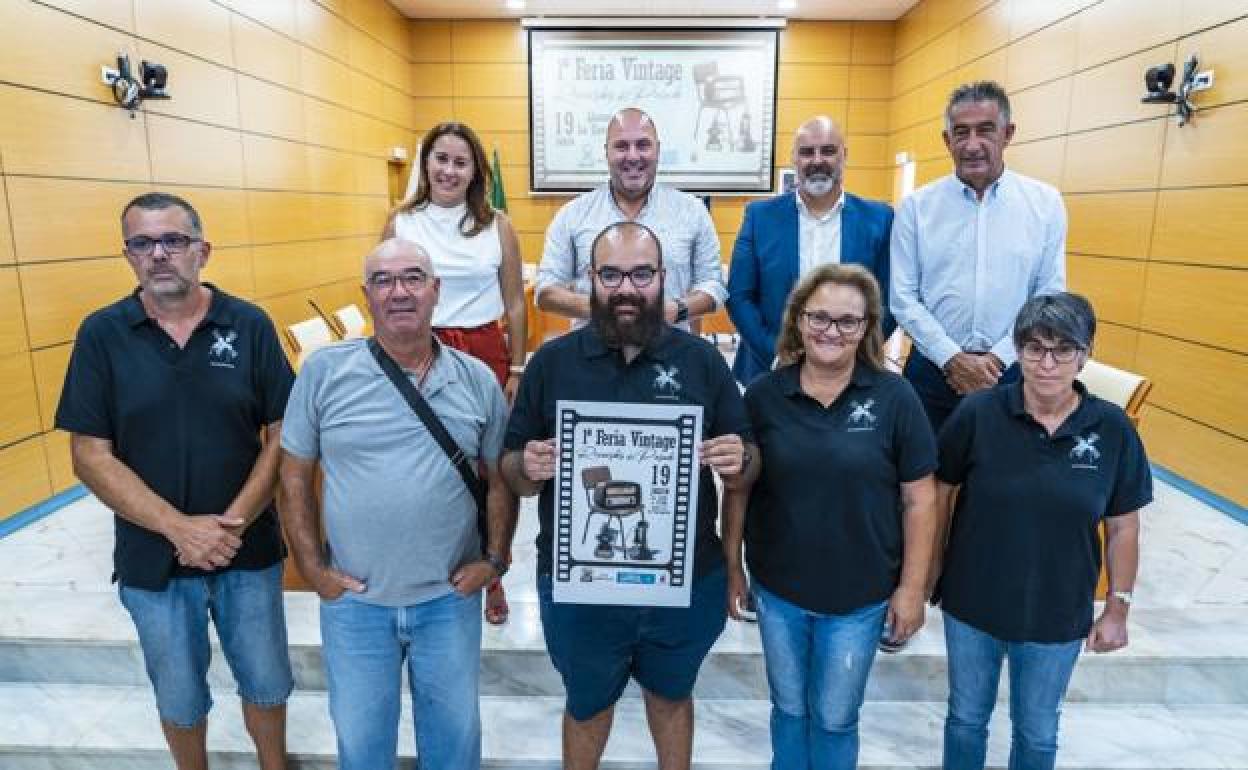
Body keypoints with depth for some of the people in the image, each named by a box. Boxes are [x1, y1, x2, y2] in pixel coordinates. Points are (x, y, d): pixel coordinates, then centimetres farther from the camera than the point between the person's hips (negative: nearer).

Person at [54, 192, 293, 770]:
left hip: (250, 552, 0)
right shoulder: (102, 334, -7)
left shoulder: (250, 325, -8)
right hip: (152, 561, 0)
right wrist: (181, 527, -18)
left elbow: (283, 435, -7)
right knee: (179, 697, 21)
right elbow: (90, 455, -9)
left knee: (266, 682, 18)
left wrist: (235, 523, -17)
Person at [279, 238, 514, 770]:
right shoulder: (323, 372, -8)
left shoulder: (478, 380, -3)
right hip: (353, 598, 0)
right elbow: (295, 476, -1)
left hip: (451, 596, 1)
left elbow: (499, 478, 5)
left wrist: (494, 559, -1)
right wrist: (313, 569, -4)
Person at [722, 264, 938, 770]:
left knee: (835, 718, 18)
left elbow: (919, 499, -6)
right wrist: (732, 568, 3)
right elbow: (738, 489, 0)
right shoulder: (764, 395, -8)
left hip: (860, 596, -1)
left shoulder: (894, 397, -11)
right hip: (777, 589, 2)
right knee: (789, 709, 22)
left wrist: (912, 587, -5)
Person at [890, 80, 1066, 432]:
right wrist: (953, 359, -11)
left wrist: (997, 358, -9)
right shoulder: (916, 206, -2)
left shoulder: (1046, 203, 1)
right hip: (933, 369, 0)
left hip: (1012, 371, 1)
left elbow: (1050, 296, 0)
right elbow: (902, 297, -4)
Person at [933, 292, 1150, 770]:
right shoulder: (978, 412, -16)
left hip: (1058, 617, 1)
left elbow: (1123, 527, 0)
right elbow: (938, 494, -6)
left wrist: (1117, 608, 3)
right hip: (971, 605, -1)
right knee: (966, 719, 21)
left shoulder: (1112, 429, -11)